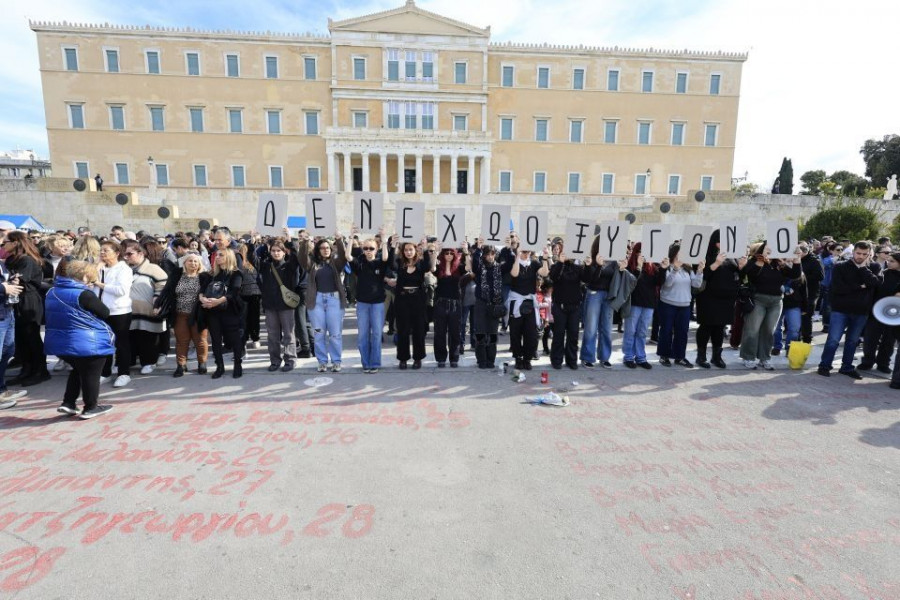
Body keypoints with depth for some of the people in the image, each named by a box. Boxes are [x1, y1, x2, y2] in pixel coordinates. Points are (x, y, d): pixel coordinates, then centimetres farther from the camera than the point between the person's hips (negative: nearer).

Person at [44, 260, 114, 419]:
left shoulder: (53, 291, 8)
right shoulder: (84, 294, -19)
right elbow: (105, 313, -10)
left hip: (59, 342, 8)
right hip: (86, 343, -8)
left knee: (78, 370, 26)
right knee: (91, 374, 7)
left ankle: (67, 403, 24)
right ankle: (90, 408, 16)